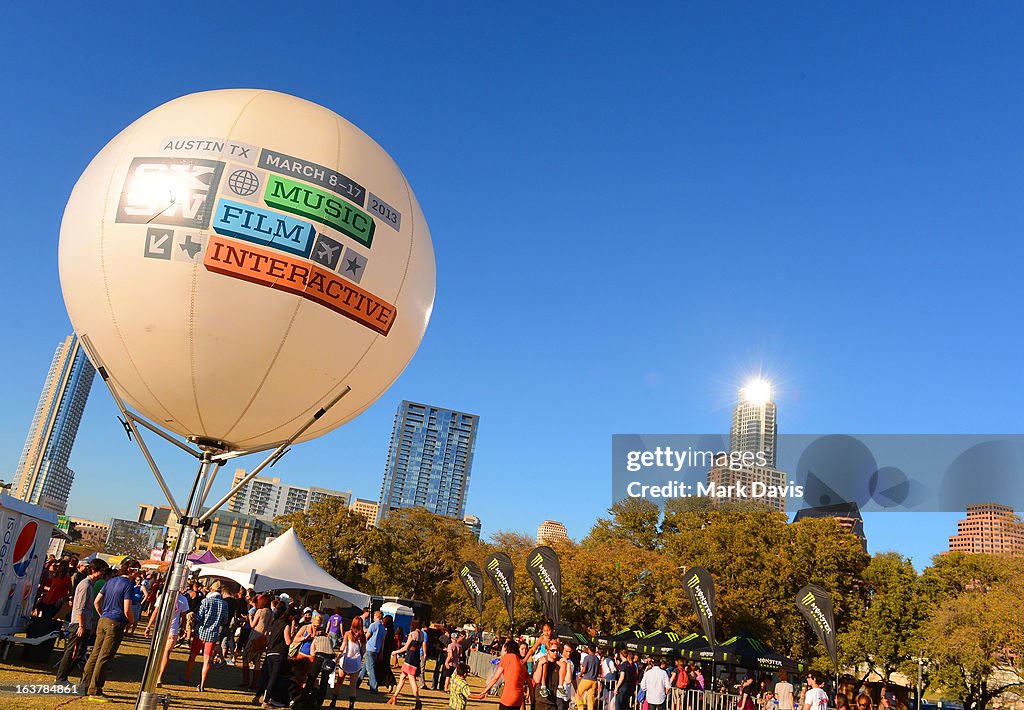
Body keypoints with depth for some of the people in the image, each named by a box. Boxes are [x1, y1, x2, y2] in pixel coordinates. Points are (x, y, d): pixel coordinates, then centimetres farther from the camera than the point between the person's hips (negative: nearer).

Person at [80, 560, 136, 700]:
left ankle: (84, 685, 21)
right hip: (116, 624, -7)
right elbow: (127, 610, -16)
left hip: (102, 621, 7)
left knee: (95, 654, 14)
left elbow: (96, 602, 14)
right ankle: (95, 690, 3)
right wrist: (131, 622, 2)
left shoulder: (111, 581, 11)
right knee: (104, 657, -2)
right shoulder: (128, 585, -12)